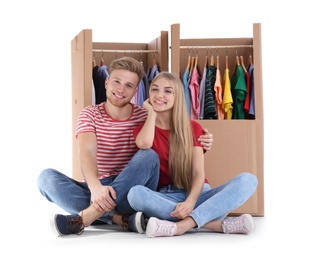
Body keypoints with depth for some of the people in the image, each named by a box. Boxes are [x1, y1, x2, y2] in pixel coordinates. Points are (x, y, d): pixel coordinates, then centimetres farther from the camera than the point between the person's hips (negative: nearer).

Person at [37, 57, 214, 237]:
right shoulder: (90, 114, 1)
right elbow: (87, 152, -17)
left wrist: (200, 143, -13)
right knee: (47, 177, -23)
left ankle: (84, 218, -39)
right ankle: (122, 219, -34)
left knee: (148, 155, -28)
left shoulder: (145, 117, 4)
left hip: (132, 191, 0)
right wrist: (95, 187, -38)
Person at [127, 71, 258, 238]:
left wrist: (190, 202, -23)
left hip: (196, 195, 2)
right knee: (135, 193, -36)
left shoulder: (193, 128, 9)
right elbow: (144, 144, -20)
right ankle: (219, 224, -36)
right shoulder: (142, 130, 8)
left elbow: (199, 173, -2)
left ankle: (182, 225, -38)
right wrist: (152, 113, -1)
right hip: (165, 199, -1)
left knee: (247, 180, -23)